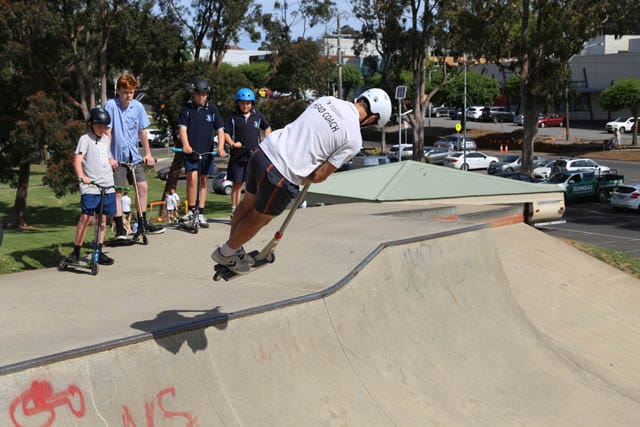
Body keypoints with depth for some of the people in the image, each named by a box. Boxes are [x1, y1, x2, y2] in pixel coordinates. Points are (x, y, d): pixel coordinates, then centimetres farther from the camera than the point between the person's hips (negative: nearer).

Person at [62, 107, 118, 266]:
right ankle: (76, 252, -5)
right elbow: (77, 159, -15)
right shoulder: (85, 139, -3)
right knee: (86, 217, -12)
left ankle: (99, 252, 15)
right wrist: (81, 177, -30)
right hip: (90, 186, -6)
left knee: (102, 219, 9)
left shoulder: (106, 139, 16)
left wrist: (112, 162, 9)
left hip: (107, 186, 6)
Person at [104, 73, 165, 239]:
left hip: (134, 156, 5)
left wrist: (148, 153, 12)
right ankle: (120, 229, 3)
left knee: (143, 186, 3)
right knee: (118, 192, -2)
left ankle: (143, 224, 16)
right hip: (117, 157, -5)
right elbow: (107, 132, -13)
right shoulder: (111, 106, -11)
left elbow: (142, 131, 12)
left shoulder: (137, 106, 3)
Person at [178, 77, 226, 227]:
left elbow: (220, 129, 2)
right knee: (192, 177, -19)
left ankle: (201, 214, 15)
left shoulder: (212, 109, 6)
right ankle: (191, 210, -8)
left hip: (207, 152, 3)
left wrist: (220, 147, -14)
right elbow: (182, 128, -9)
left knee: (203, 181, 8)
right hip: (190, 152, -2)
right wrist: (185, 145, -27)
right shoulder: (187, 109, 1)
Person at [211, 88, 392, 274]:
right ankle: (226, 253, 41)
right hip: (282, 176, -7)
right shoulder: (353, 140, -9)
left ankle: (233, 248, 51)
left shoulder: (327, 100, 8)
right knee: (259, 219, 20)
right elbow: (320, 175, -8)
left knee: (249, 203, 29)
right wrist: (303, 180, 12)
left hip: (263, 151, 7)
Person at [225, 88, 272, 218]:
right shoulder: (234, 117, 4)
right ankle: (234, 210, 11)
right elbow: (226, 133, 2)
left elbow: (267, 128, 21)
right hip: (238, 155, -1)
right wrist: (232, 143, -15)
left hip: (255, 155, 1)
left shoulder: (257, 115, 9)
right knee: (237, 183, 3)